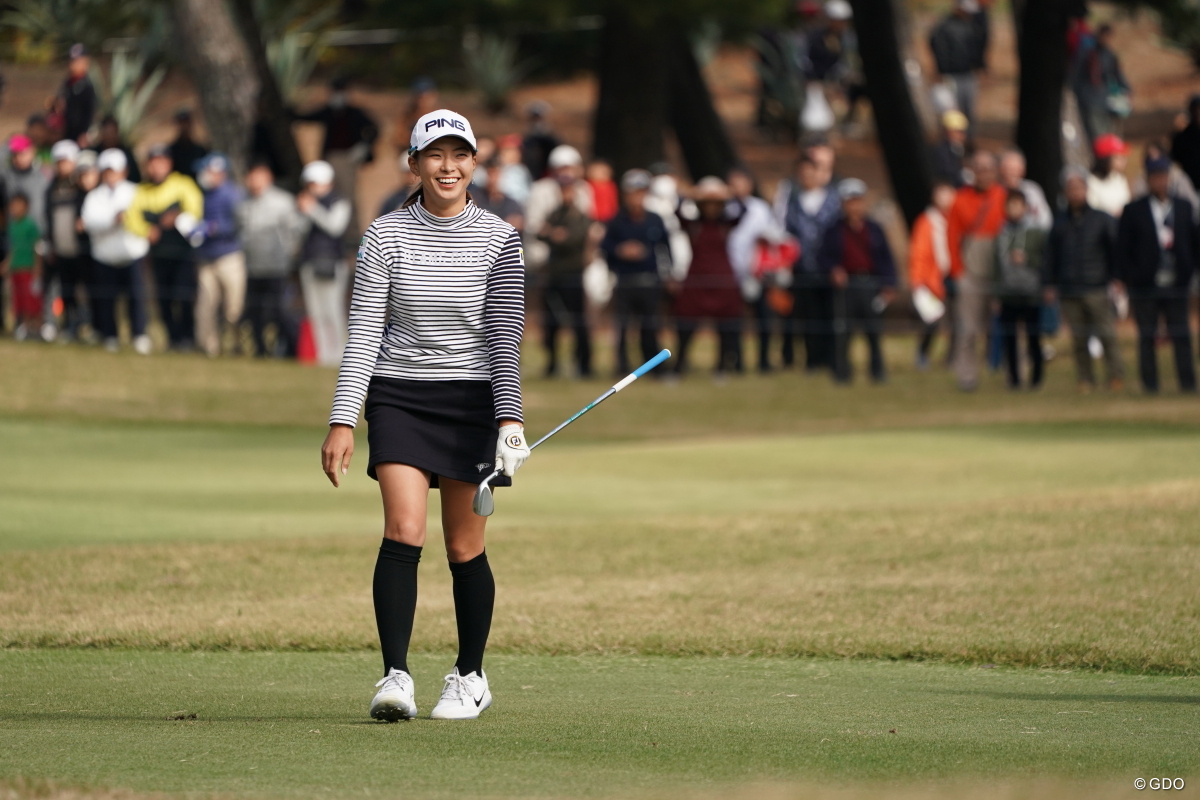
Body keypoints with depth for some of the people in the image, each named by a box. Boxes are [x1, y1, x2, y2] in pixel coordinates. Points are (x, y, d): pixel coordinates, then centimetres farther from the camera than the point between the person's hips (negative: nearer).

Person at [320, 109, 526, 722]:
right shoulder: (385, 237, -1)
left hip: (472, 399, 0)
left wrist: (510, 418, -15)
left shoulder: (498, 239, -2)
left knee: (464, 548, 4)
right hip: (398, 396, 0)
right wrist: (342, 420, -8)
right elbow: (363, 335, -2)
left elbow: (506, 337, -4)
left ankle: (470, 677, 19)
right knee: (403, 533, -15)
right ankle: (395, 677, -17)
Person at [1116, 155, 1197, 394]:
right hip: (1145, 285, -2)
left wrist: (1188, 272, 4)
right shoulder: (1134, 211, 1)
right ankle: (1150, 383, 5)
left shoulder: (1183, 208, 10)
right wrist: (1130, 280, -6)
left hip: (1176, 284, 2)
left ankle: (1188, 383, 7)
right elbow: (1123, 250, 1)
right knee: (1147, 338, 0)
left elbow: (1193, 244, 14)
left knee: (1182, 337, 2)